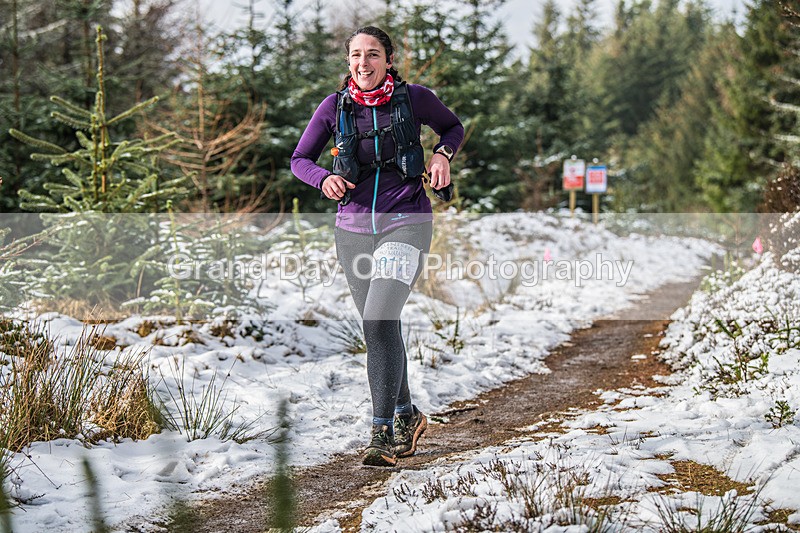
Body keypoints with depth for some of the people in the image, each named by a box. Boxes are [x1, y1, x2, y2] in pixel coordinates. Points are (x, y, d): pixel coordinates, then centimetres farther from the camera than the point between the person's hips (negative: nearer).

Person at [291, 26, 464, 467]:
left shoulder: (414, 98, -4)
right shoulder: (335, 107, 1)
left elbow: (453, 126, 15)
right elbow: (299, 160, 8)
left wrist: (442, 153, -6)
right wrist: (324, 178, -13)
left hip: (405, 223, -4)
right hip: (354, 228, 4)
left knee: (379, 322, -20)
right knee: (379, 329, 12)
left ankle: (383, 434, -17)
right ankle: (406, 416, 32)